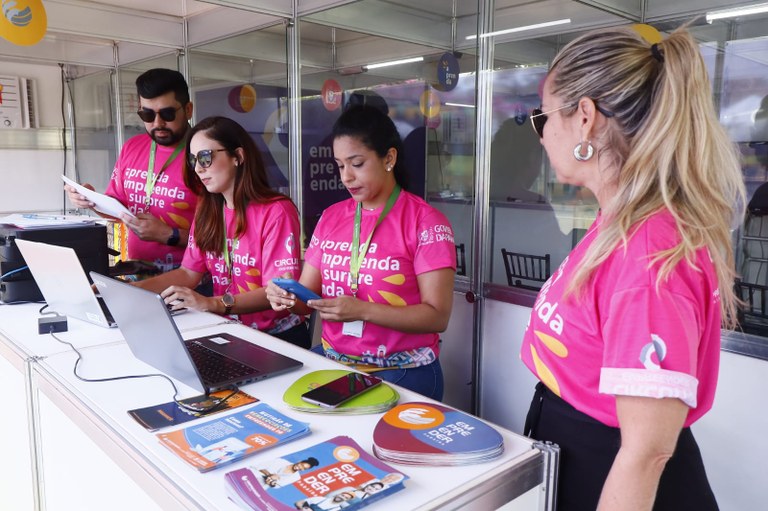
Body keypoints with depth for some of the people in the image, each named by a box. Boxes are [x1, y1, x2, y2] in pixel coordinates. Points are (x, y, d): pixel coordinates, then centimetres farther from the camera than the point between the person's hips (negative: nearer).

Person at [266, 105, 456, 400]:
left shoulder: (426, 221, -8)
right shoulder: (331, 217, 9)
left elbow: (437, 316, -12)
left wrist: (362, 310, -22)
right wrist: (287, 298, -12)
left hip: (401, 374, -5)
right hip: (332, 362, 5)